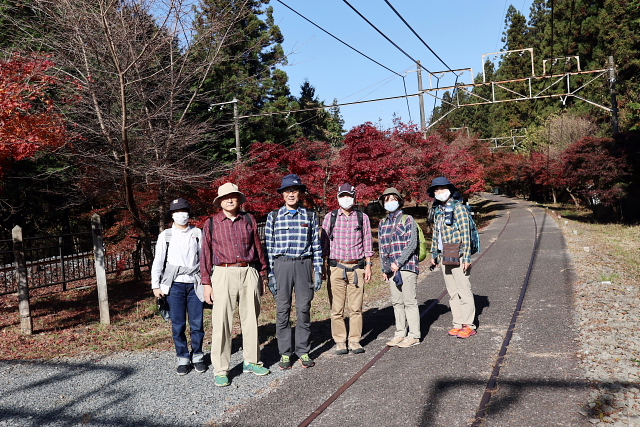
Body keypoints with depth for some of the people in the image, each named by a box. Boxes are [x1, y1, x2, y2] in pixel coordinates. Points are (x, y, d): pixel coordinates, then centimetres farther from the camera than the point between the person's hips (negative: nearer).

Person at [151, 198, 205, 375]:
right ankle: (183, 359, 17)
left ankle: (197, 357, 18)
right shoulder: (166, 236, 8)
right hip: (175, 285, 0)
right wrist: (156, 285, 3)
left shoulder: (197, 233, 9)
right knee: (178, 325, 3)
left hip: (195, 284, 0)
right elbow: (158, 262, 8)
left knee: (197, 324, 2)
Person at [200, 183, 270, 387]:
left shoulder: (249, 220, 10)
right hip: (224, 274, -2)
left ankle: (251, 361, 24)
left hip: (249, 273, 2)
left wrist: (262, 275, 12)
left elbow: (258, 248, 13)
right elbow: (206, 254, 5)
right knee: (222, 322, -2)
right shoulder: (211, 223, 5)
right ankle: (220, 370, 7)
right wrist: (206, 283, 1)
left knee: (250, 319, 10)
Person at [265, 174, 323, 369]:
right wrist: (270, 274, -1)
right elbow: (269, 246, 4)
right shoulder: (274, 216, 5)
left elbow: (316, 245, 8)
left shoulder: (310, 216, 7)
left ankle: (303, 351, 18)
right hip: (281, 265, 0)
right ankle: (285, 353, 15)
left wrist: (318, 271, 2)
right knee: (283, 310, 4)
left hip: (304, 265, 1)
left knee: (304, 309, 5)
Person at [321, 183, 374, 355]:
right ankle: (340, 342, 13)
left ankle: (355, 341, 15)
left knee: (356, 308, 3)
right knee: (337, 308, 1)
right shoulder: (330, 217, 6)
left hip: (357, 268, 1)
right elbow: (324, 244, 9)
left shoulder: (363, 218, 8)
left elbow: (367, 244, 11)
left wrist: (368, 266, 7)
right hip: (336, 268, 0)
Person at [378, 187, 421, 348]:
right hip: (391, 269, 6)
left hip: (407, 267, -6)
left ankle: (414, 336, 6)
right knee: (396, 302, 10)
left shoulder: (407, 220, -2)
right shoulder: (382, 223, 14)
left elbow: (412, 244, -10)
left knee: (409, 301, -2)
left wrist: (398, 263, -15)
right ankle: (400, 333, 20)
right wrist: (385, 269, 13)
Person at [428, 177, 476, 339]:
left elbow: (465, 234, -12)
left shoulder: (458, 208, -8)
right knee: (452, 292, 10)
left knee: (464, 290, -2)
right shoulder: (437, 210, 13)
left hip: (458, 257, -7)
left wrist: (467, 257, -16)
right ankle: (458, 324, 17)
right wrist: (434, 254, 18)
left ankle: (468, 326, 5)